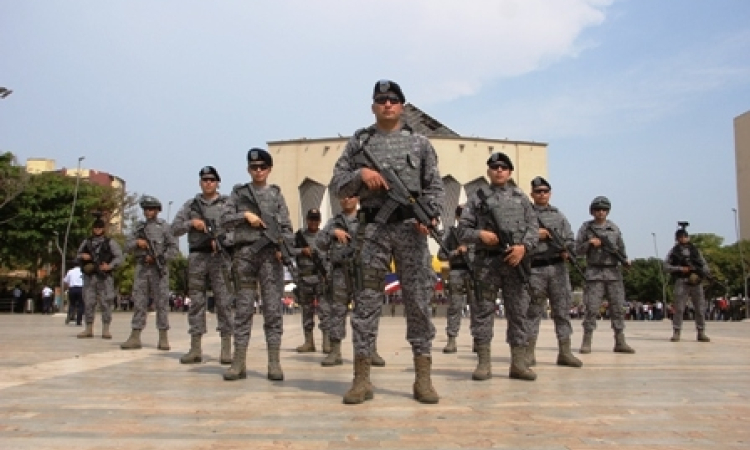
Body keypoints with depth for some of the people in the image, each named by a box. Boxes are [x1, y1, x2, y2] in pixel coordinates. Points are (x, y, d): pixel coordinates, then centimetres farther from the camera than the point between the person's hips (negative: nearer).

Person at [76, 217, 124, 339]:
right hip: (89, 277, 3)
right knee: (89, 303, 4)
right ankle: (89, 329, 12)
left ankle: (105, 330, 1)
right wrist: (82, 256, -3)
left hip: (104, 277, -3)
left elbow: (120, 257, -2)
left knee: (106, 303, -3)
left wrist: (110, 266, -17)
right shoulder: (86, 242, 14)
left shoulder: (110, 242, 4)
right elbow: (78, 255, 21)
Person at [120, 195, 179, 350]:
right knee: (139, 302, 1)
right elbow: (127, 247, 11)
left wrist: (158, 258, -12)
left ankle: (163, 338, 1)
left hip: (158, 269, -4)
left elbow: (173, 248, -3)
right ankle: (135, 338, 2)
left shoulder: (163, 226, 2)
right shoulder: (140, 227, 15)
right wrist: (137, 242, -9)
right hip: (142, 269, 4)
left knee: (161, 303, -2)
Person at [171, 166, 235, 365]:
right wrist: (191, 223, -9)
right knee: (196, 302, 3)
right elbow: (175, 229, 9)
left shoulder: (227, 203, 7)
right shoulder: (191, 204, 13)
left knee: (223, 301, -4)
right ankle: (195, 348, 8)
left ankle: (227, 348, -2)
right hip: (197, 257, 2)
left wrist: (220, 238, -14)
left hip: (220, 257, -2)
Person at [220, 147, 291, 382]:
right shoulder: (239, 192, 15)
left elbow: (286, 227, 8)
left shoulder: (276, 194, 13)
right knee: (243, 308, 1)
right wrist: (245, 215, -7)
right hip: (245, 253, 1)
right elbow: (224, 219, 8)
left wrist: (283, 246, -9)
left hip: (270, 254, -1)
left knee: (273, 308, -4)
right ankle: (239, 362, 5)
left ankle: (274, 363, -3)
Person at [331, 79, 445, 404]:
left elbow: (435, 186, 8)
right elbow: (337, 185, 9)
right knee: (367, 301, 0)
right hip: (372, 229, 0)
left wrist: (430, 215, -10)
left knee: (419, 299, -1)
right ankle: (361, 379, 5)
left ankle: (423, 378, 5)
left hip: (410, 227, 0)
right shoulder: (358, 142, 13)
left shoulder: (419, 143, 12)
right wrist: (360, 174, -10)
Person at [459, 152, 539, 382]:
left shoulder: (521, 197, 16)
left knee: (519, 311, 2)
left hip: (514, 260, 2)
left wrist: (524, 246, -9)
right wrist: (480, 234, -12)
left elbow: (533, 227, 8)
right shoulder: (478, 197, 10)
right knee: (483, 310, -2)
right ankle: (483, 362, 4)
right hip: (486, 262, -2)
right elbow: (463, 229, 6)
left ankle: (519, 363, 8)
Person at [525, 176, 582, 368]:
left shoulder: (559, 215, 16)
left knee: (563, 309, 2)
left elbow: (571, 239, 13)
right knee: (533, 311, 0)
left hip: (558, 267, 3)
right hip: (535, 269, -3)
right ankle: (529, 353, 5)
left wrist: (567, 250, -7)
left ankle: (565, 352, 8)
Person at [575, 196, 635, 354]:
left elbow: (621, 247, 13)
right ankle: (586, 342, 0)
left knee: (618, 307, 3)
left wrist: (625, 260, -4)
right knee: (592, 308, -6)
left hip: (613, 272, 3)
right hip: (594, 272, -3)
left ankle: (620, 343, 9)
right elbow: (578, 249, 3)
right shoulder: (586, 227, 4)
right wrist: (590, 243, -14)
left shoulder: (614, 227, 11)